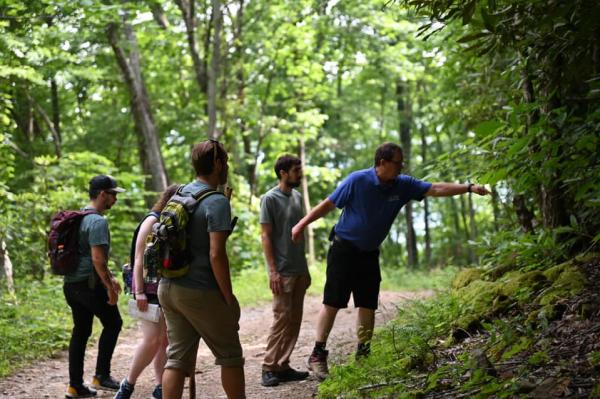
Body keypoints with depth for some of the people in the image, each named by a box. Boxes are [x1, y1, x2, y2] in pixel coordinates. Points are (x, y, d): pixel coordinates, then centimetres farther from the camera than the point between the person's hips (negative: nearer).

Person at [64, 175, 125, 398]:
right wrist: (110, 287, -16)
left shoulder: (79, 218, 17)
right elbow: (97, 259, -22)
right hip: (89, 283, -9)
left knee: (81, 330, 12)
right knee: (112, 323, 6)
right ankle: (101, 375, 7)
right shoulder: (98, 221, -15)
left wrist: (110, 278, 28)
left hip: (71, 283, 9)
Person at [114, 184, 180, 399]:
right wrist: (139, 292, -19)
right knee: (152, 339, -14)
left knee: (166, 340, 7)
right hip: (150, 290, -7)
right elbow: (139, 258, -13)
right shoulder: (152, 221, -8)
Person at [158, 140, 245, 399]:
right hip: (200, 292, -7)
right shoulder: (217, 202, -14)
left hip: (168, 288, 7)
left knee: (177, 358, 9)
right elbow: (216, 254, -20)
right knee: (230, 356, 9)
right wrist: (229, 298, -14)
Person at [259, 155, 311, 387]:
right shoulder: (270, 199, -9)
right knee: (282, 318, -6)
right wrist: (273, 271, -17)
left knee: (294, 320, 8)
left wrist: (305, 268, 16)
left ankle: (282, 366, 14)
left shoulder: (297, 197, 12)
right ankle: (269, 368, 1)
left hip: (299, 270, 7)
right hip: (282, 271, -7)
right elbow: (265, 236, -12)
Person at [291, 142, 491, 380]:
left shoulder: (403, 185, -2)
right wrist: (302, 225, -13)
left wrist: (469, 188, -9)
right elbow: (328, 204, -11)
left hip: (369, 254, 5)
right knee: (332, 303, -6)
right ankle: (318, 355, 1)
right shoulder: (357, 180, -17)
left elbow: (436, 189, -3)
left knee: (368, 305, 6)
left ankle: (363, 356, 16)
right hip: (344, 249, -5)